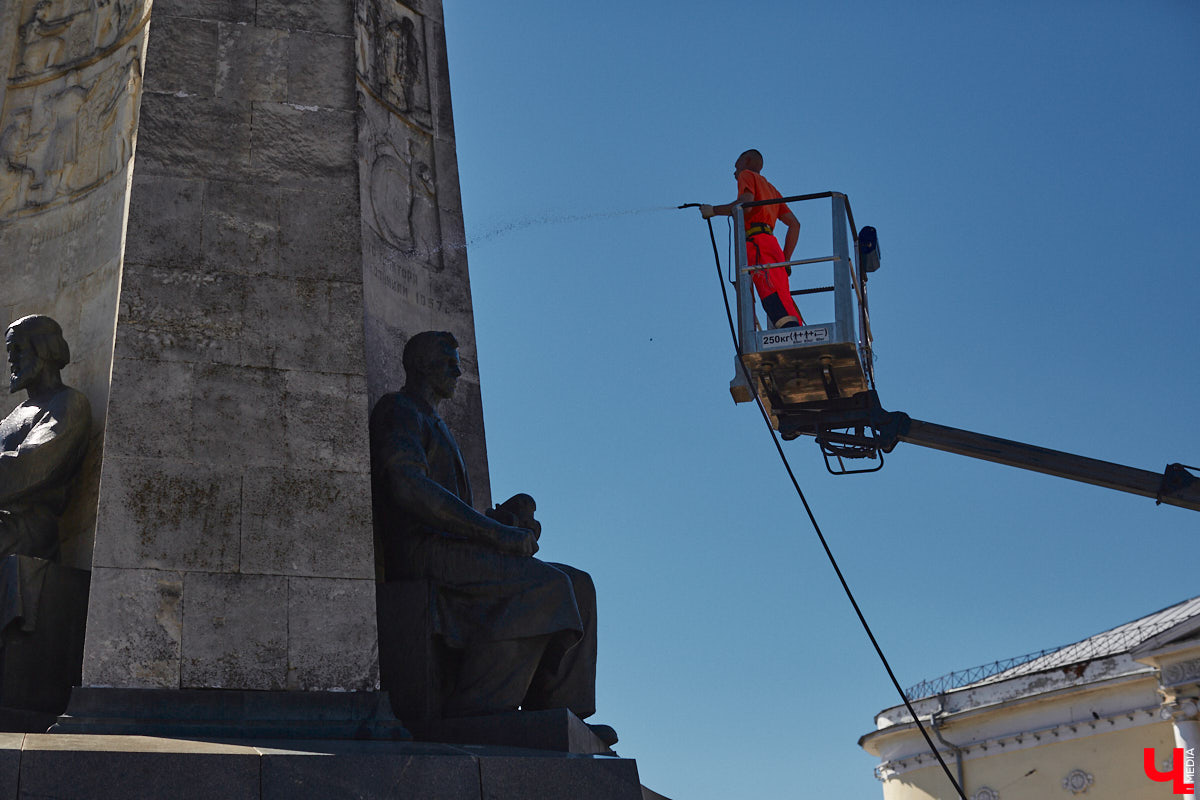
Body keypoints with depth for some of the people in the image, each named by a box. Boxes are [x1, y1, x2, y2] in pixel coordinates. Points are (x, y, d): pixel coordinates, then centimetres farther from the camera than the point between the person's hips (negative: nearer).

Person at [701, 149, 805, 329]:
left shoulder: (747, 175, 16)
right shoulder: (771, 189, 38)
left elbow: (745, 205, -6)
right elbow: (794, 224, 30)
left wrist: (714, 210, 6)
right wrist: (786, 260, 27)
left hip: (757, 242, -8)